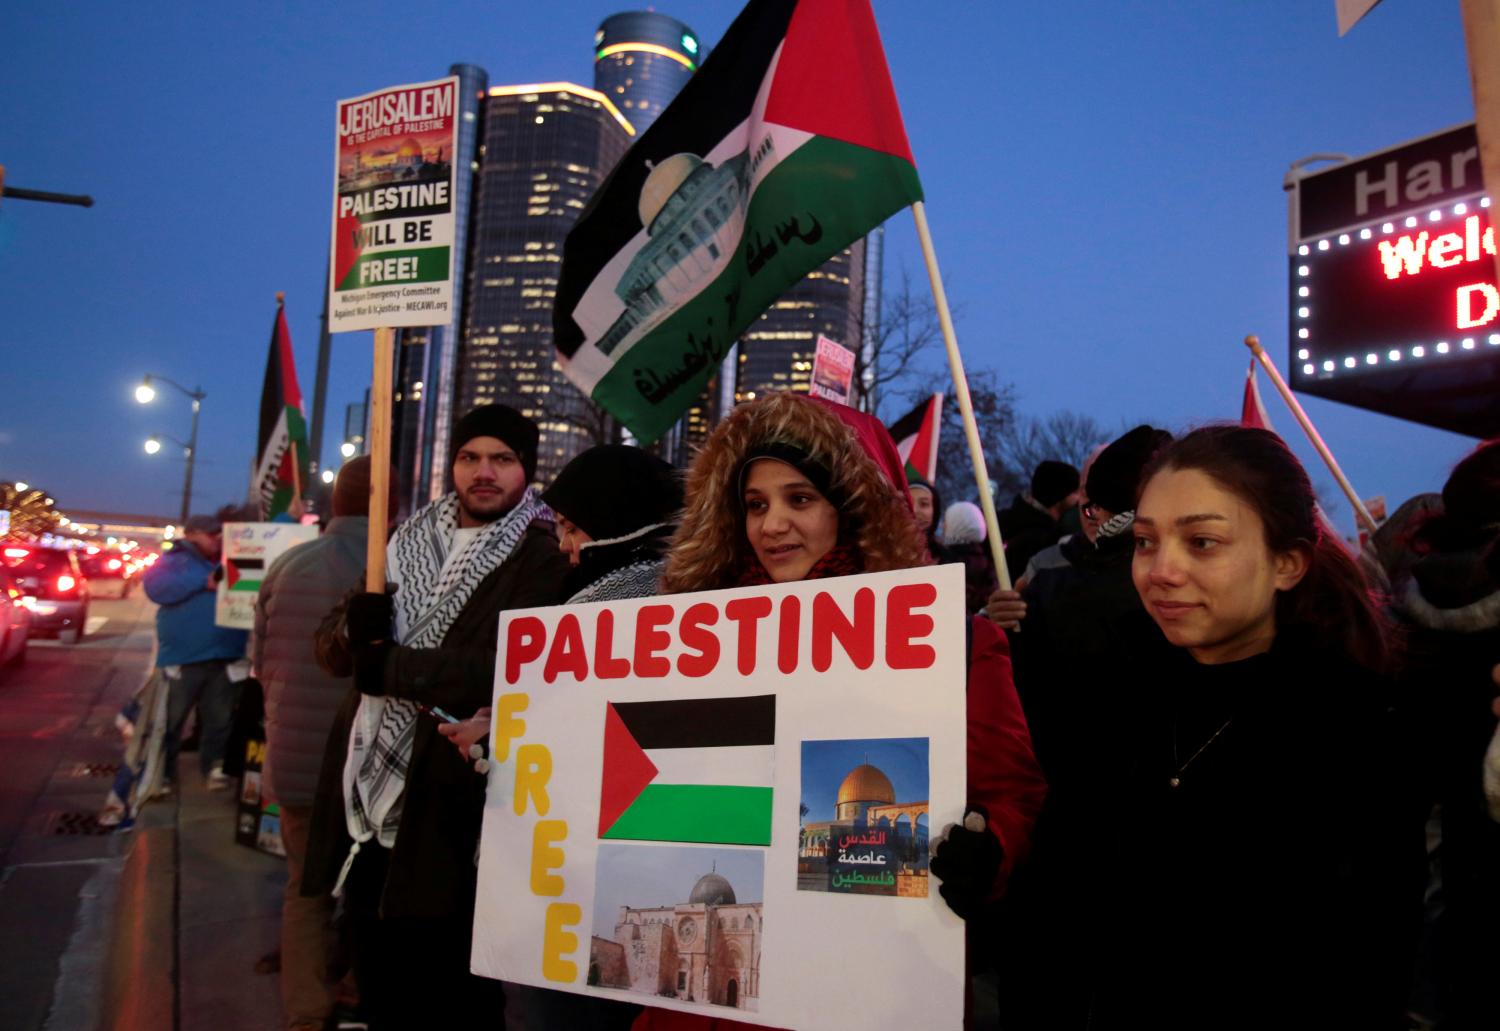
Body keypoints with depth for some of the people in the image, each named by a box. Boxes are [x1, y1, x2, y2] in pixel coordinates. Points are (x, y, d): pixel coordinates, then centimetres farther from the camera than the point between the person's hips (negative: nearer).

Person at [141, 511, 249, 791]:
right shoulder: (175, 560, 3)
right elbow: (154, 585, -15)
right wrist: (204, 581, -18)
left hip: (225, 658, 4)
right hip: (183, 658, -4)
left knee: (219, 719, 9)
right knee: (170, 718, 5)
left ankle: (213, 767, 19)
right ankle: (161, 771, 17)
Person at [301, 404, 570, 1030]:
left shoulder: (542, 559, -6)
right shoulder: (410, 542, 15)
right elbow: (357, 651, 15)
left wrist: (394, 667, -14)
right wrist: (362, 630, -8)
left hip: (450, 802, -6)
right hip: (375, 790, 6)